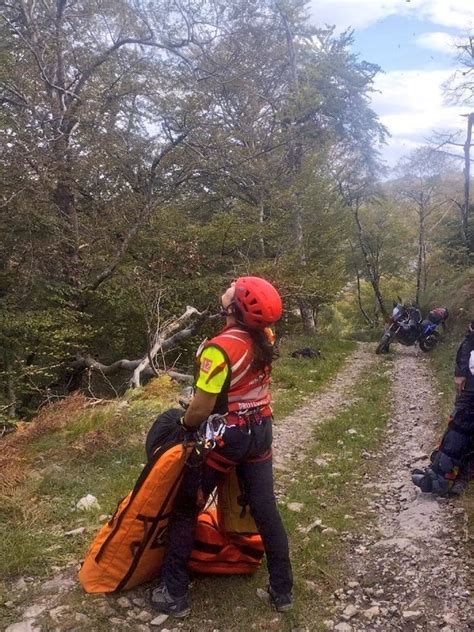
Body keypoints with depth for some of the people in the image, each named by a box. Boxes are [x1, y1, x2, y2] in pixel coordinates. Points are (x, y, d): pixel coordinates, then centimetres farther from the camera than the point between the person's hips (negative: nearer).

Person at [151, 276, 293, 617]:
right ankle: (283, 590, 28)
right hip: (261, 431, 6)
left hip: (224, 437, -6)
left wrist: (184, 424, -4)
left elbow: (200, 409, -23)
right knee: (266, 510, 15)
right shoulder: (265, 336, -6)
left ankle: (174, 594, 22)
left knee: (186, 509, 12)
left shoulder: (221, 348, -27)